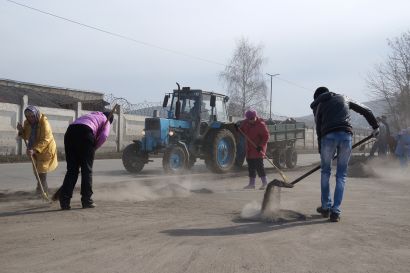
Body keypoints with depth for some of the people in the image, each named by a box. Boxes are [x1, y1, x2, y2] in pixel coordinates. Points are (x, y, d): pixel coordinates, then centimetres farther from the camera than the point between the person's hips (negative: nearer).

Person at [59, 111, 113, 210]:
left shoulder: (90, 115, 39)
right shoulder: (105, 121, 22)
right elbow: (104, 136, 0)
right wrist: (94, 148, 12)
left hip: (70, 131, 5)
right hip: (85, 132, -5)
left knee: (71, 170, 9)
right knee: (87, 170, 5)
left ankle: (64, 200, 4)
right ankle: (86, 200, 8)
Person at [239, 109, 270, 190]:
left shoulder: (261, 124, -15)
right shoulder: (245, 123, 4)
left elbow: (266, 136, -14)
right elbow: (242, 131, 17)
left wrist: (261, 145, -21)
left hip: (258, 148, -7)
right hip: (249, 148, 7)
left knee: (258, 164, -13)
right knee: (251, 166, 10)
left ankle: (265, 182, -3)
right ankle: (251, 183, 19)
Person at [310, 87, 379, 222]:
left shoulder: (319, 106, 21)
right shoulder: (343, 98, 27)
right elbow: (366, 111, 26)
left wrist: (321, 151, 18)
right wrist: (375, 127, 35)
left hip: (328, 136, -1)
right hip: (346, 135, 1)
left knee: (325, 172, 18)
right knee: (341, 175, 9)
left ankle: (325, 207, 21)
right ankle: (335, 212, 5)